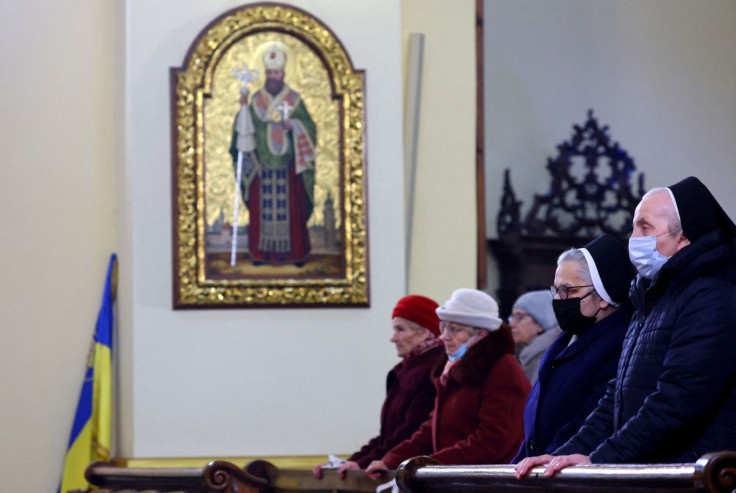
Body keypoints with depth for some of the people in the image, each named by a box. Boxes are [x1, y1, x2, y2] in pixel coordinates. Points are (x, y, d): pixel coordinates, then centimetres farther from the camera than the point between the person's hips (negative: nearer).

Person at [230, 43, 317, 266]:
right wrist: (244, 107, -12)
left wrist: (293, 125, -16)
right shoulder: (257, 99, 5)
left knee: (291, 206, 0)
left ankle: (296, 252, 7)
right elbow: (246, 126, 1)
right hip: (263, 162, 1)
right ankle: (262, 252, 6)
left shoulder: (294, 99, 3)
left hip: (288, 164, -1)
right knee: (263, 206, 1)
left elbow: (308, 125, 2)